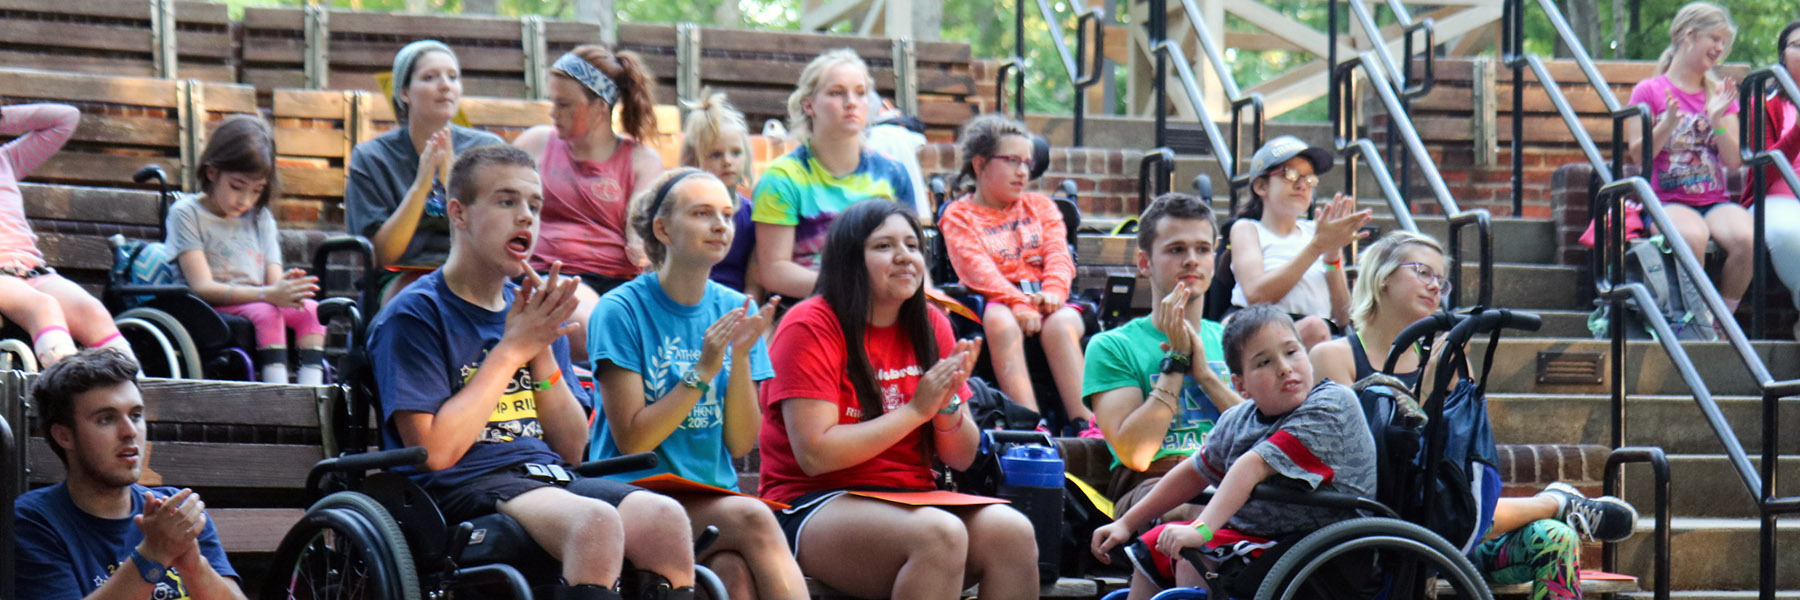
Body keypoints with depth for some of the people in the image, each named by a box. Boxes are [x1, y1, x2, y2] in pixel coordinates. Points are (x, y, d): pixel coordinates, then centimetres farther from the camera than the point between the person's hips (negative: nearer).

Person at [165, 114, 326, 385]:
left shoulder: (261, 218, 18)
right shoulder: (186, 213, -1)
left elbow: (273, 279, 9)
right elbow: (203, 287, -12)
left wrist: (287, 287, -19)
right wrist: (269, 294, -25)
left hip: (257, 306, 6)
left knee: (310, 310, -22)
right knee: (266, 313, -33)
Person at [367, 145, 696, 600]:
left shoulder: (532, 312, 19)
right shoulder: (413, 316, -1)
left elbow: (572, 448, 16)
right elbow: (436, 450, -12)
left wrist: (543, 352, 1)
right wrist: (512, 349, -6)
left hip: (550, 477, 6)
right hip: (464, 487, -6)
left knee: (666, 519, -24)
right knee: (595, 521, -35)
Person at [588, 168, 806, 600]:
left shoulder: (735, 310, 11)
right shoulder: (621, 311, -3)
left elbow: (741, 443, 7)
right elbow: (633, 440, -8)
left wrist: (740, 358, -7)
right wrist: (703, 371, -14)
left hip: (715, 498, 4)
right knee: (754, 519, -32)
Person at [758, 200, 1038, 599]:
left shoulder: (930, 326, 11)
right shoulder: (810, 327, -6)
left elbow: (961, 458, 13)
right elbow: (815, 454, -16)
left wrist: (948, 405, -9)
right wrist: (915, 410, -14)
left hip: (912, 501, 6)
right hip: (816, 504, -6)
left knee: (1012, 532, -23)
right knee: (940, 534, -34)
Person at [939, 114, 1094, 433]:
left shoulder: (1040, 206, 24)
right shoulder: (959, 216, 10)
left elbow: (1058, 256, 8)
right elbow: (978, 269, -7)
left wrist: (1053, 292, -16)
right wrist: (1017, 303, -25)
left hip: (1043, 298, 3)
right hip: (995, 302, -3)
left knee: (1062, 323, -34)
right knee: (1000, 320, -39)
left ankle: (1084, 421, -42)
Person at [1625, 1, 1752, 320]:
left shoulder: (1720, 93, 16)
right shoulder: (1649, 91, 5)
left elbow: (1734, 160, 7)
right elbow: (1638, 155, -2)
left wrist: (1718, 120, -8)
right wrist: (1667, 125, -18)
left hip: (1714, 200, 3)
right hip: (1667, 201, -3)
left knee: (1745, 238, -31)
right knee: (1692, 236, -38)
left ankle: (1723, 320, -13)